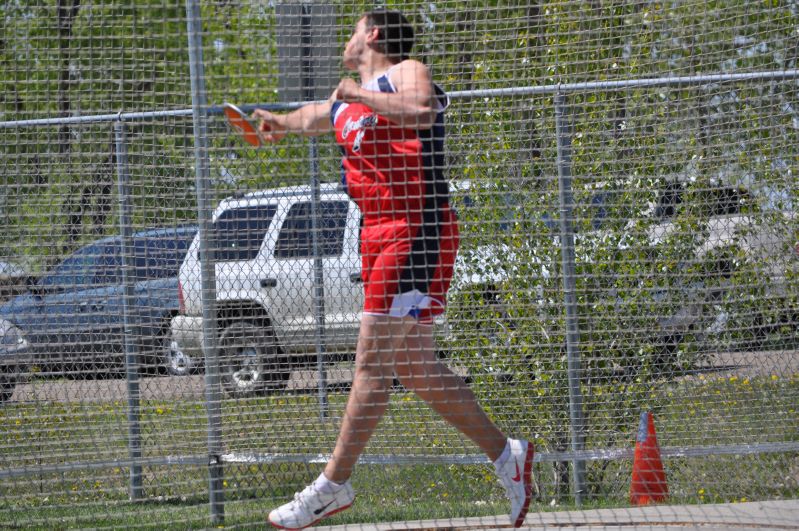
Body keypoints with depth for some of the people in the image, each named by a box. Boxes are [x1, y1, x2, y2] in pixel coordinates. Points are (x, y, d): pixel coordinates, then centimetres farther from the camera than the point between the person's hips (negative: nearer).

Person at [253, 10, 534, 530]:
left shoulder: (406, 73, -5)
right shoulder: (345, 100, 21)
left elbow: (423, 112, -25)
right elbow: (316, 116, 40)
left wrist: (359, 96, -18)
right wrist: (281, 121, 48)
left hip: (416, 232, -9)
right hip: (381, 235, 9)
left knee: (373, 362, -10)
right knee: (414, 366, 7)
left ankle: (334, 485, -11)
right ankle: (505, 454, 14)